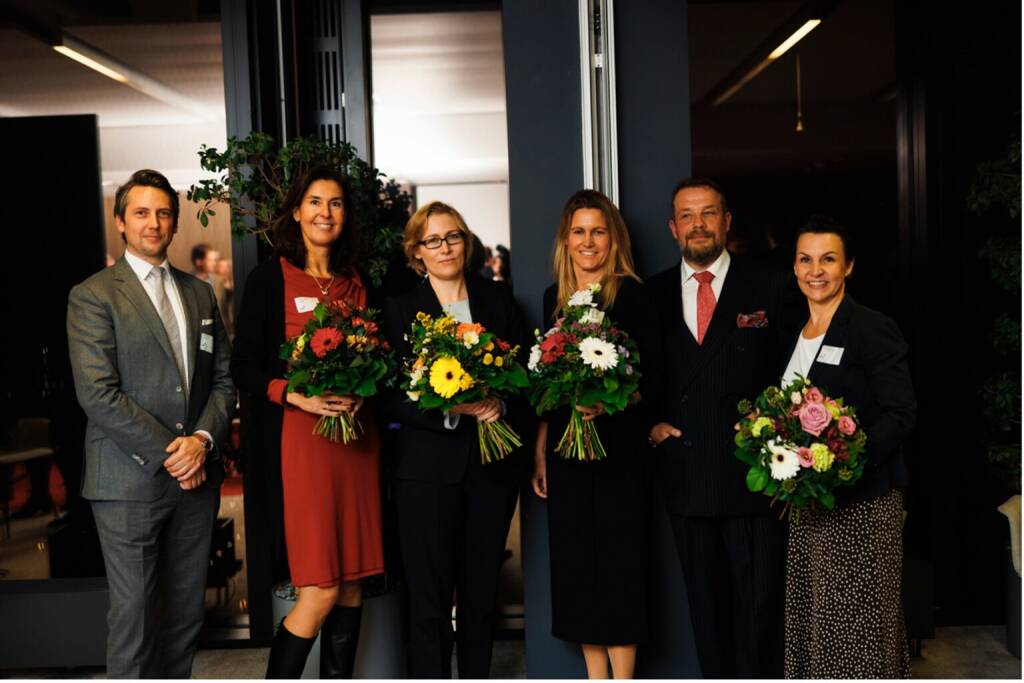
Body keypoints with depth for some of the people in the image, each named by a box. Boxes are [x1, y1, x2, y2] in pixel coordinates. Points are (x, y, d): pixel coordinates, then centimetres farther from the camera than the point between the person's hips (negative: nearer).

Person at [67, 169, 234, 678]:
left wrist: (203, 439, -7)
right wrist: (168, 451, -14)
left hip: (195, 478, 5)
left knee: (186, 610, 11)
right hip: (129, 481, -5)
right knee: (134, 612, 1)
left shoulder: (200, 294, 13)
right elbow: (98, 394, -12)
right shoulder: (92, 296, -3)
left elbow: (224, 379, 11)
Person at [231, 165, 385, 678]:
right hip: (298, 440, -5)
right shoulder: (270, 278, 1)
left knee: (352, 582, 8)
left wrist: (360, 393, -4)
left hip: (355, 437, 5)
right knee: (320, 590, -8)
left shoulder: (357, 283, 14)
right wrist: (297, 395, -18)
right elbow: (243, 367, -3)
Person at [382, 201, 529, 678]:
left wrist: (500, 405, -11)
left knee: (482, 591, 12)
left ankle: (477, 676, 28)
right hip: (427, 466, -2)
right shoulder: (400, 309, 3)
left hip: (493, 463, 3)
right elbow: (392, 397, -4)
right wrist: (451, 408, -18)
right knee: (429, 597, 1)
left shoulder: (499, 300, 10)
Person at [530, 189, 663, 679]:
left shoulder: (631, 294, -6)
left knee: (618, 560, 0)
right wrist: (539, 450, 12)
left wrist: (609, 403, -27)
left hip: (618, 446, -5)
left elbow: (651, 376, -9)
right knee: (575, 561, 10)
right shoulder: (555, 297, 11)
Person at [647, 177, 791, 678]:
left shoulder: (770, 287, 1)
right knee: (705, 602, 14)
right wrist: (648, 422, 0)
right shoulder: (652, 294, 9)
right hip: (685, 475, 3)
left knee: (760, 602, 4)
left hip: (753, 473, -3)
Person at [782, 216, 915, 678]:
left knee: (860, 622, 0)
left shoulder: (873, 330, -8)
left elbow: (901, 415, -14)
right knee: (811, 618, 11)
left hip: (863, 502, -6)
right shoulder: (796, 335, 13)